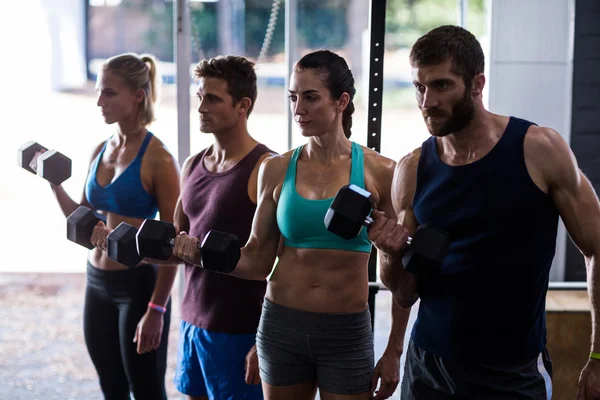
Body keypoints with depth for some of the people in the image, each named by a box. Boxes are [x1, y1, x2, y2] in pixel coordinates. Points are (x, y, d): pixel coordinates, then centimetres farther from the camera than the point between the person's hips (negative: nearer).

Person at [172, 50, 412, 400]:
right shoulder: (276, 170, 1)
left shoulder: (379, 172, -6)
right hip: (281, 327, 2)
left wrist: (394, 351, -1)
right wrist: (203, 254, -12)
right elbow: (258, 262, 5)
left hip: (347, 333, -2)